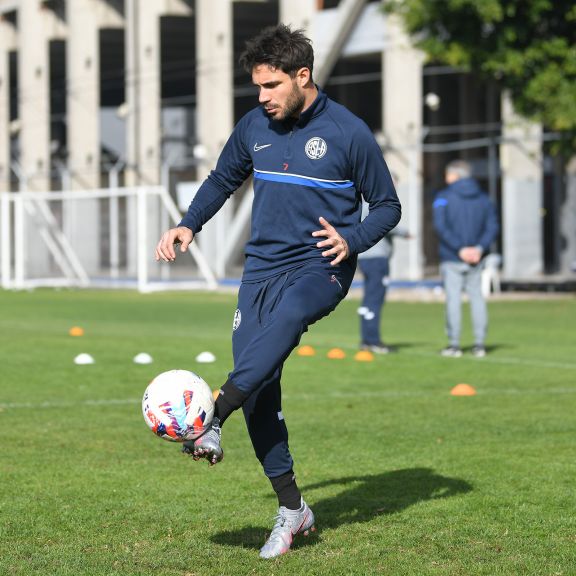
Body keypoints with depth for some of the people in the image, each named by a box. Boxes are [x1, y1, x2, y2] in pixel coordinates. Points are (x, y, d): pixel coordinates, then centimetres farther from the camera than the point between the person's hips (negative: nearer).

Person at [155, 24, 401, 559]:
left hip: (321, 266, -4)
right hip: (262, 267, 4)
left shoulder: (348, 132, -6)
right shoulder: (254, 127, 7)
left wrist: (351, 241, -16)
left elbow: (387, 205, 2)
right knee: (259, 392, -5)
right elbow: (222, 180, 24)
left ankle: (212, 420, -48)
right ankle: (291, 509, 5)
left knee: (287, 317, -38)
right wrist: (189, 225, 8)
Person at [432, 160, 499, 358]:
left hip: (451, 259, -4)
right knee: (477, 297, 9)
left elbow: (441, 227, -14)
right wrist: (480, 248, -8)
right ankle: (479, 344, 6)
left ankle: (454, 344, -3)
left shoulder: (444, 197, -3)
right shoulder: (483, 198, 10)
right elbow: (492, 226, 2)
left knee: (453, 299, -2)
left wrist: (459, 249, -15)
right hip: (476, 260, 4)